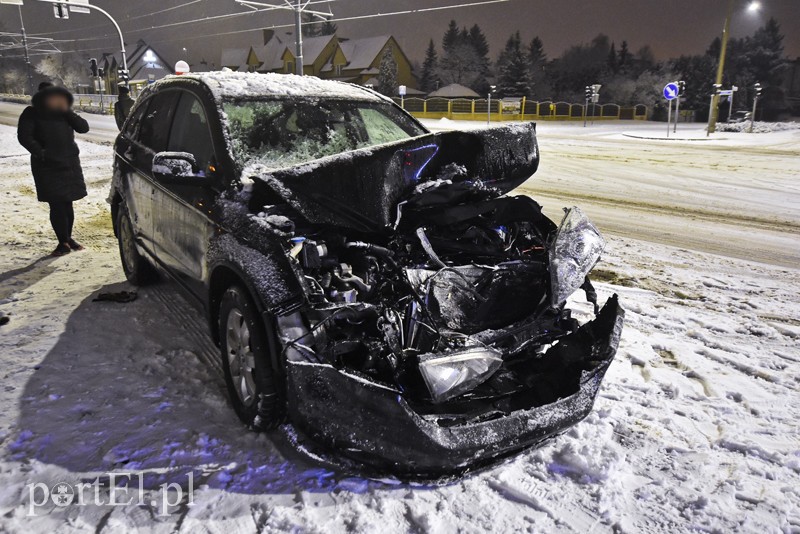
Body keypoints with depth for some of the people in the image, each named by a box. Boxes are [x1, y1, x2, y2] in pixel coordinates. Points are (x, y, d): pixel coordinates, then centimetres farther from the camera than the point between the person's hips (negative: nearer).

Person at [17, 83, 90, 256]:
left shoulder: (65, 113, 11)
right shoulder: (32, 113, 0)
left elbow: (83, 127, -2)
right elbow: (24, 136, -7)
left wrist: (67, 112, -12)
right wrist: (40, 152, -18)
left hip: (70, 163, 3)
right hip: (47, 166, -3)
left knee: (67, 203, 8)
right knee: (56, 205, -6)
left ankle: (67, 238, 20)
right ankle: (64, 242, -1)